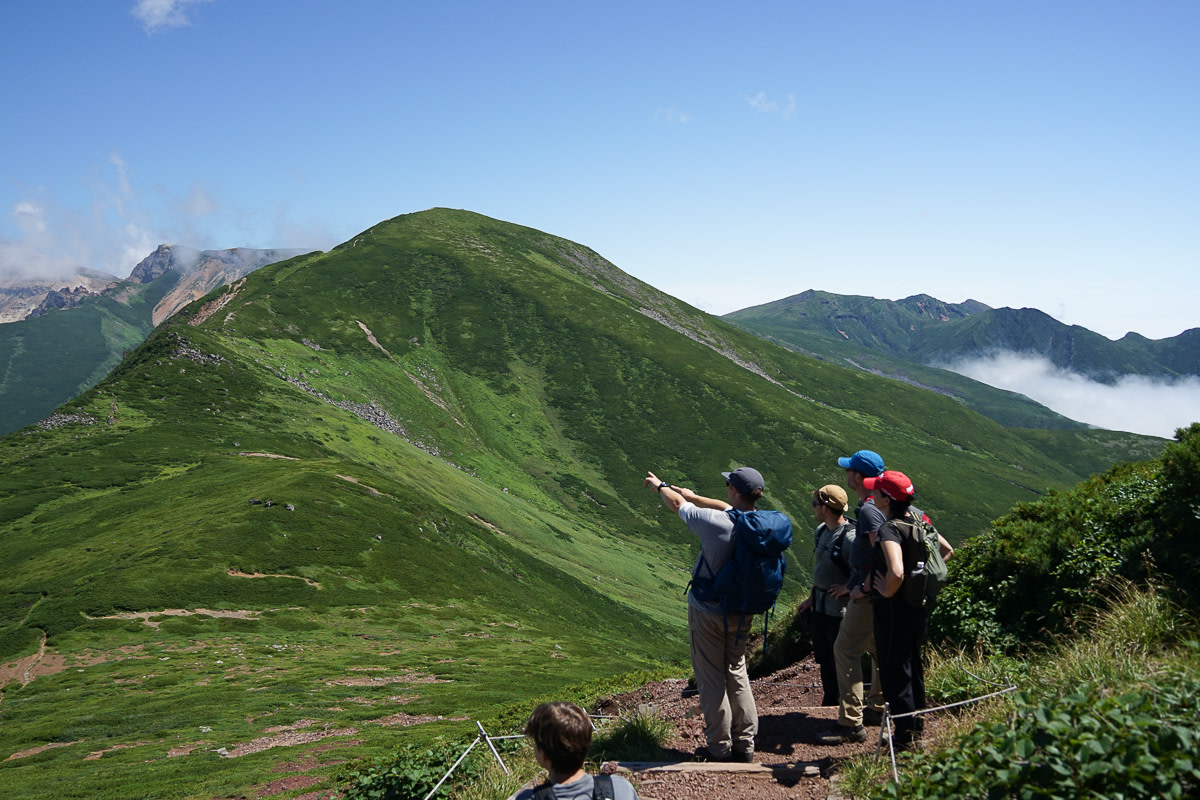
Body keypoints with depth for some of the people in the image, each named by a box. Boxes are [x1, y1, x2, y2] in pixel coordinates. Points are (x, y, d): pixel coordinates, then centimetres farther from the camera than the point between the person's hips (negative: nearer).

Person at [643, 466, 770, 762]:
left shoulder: (715, 523, -24)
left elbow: (677, 503, -6)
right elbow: (728, 508, 11)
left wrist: (660, 485, 15)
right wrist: (693, 496, 25)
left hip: (708, 612, -5)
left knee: (711, 679, 7)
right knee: (737, 674, 18)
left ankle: (719, 747, 15)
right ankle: (745, 745, 24)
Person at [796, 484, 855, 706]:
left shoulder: (850, 537, -22)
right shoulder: (821, 531, 7)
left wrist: (847, 588, -20)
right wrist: (811, 598, 19)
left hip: (840, 610, -9)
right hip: (820, 607, 9)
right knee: (824, 660, 19)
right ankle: (829, 703, 34)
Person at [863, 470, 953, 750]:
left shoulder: (888, 529, -23)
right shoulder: (917, 519, 4)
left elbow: (896, 572, -38)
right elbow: (947, 551, 17)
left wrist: (887, 591, -19)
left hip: (894, 607, -9)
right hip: (920, 606, 9)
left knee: (893, 671, 3)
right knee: (912, 665, 22)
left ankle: (905, 736, 10)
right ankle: (916, 725, 34)